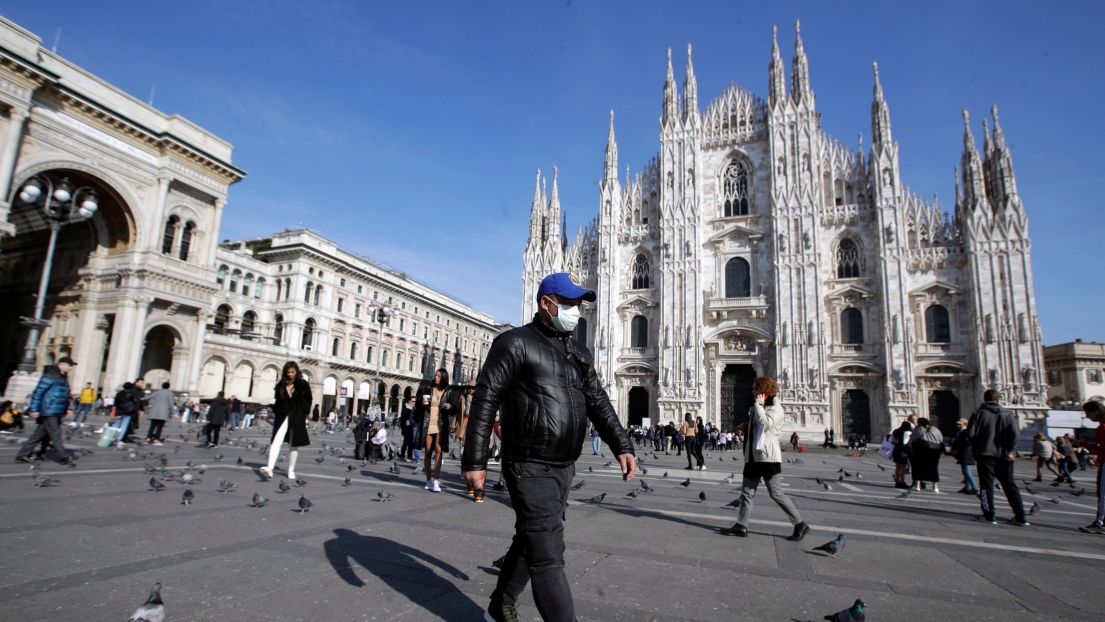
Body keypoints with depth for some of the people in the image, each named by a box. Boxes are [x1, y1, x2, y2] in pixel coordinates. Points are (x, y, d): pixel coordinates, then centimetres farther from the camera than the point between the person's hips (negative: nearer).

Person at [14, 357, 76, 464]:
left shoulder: (63, 377, 17)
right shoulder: (50, 376, -12)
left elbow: (65, 395, 23)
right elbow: (37, 392, -15)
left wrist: (67, 408, 19)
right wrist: (34, 409, -16)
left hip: (56, 413, 9)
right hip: (48, 412, -9)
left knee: (39, 435, 13)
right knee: (55, 434, -5)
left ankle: (22, 455, 20)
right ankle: (64, 457, -3)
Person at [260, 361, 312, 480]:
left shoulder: (303, 385, 1)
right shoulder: (281, 385, 6)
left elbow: (308, 400, 4)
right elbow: (277, 400, 12)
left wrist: (304, 413, -4)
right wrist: (275, 412, 2)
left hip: (297, 418, -1)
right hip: (282, 416, 1)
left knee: (294, 445, 7)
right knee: (276, 441, -14)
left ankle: (291, 471, 17)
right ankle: (270, 468, -23)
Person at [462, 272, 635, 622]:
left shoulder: (580, 354, 13)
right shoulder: (515, 343, -8)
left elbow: (598, 403, 12)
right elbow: (485, 402, -12)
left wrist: (622, 446, -1)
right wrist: (474, 461, -16)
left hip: (564, 468, 8)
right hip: (530, 468, -8)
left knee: (530, 542, 20)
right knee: (548, 555, -8)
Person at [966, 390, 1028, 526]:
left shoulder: (979, 413, 0)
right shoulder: (1007, 415, 6)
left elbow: (970, 433, -8)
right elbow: (1014, 433, -9)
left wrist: (975, 448, 9)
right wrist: (1011, 451, -5)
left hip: (985, 455, -3)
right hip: (1003, 456, 3)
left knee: (986, 484, 1)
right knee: (1010, 484, 12)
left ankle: (989, 516, -2)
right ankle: (1020, 517, 13)